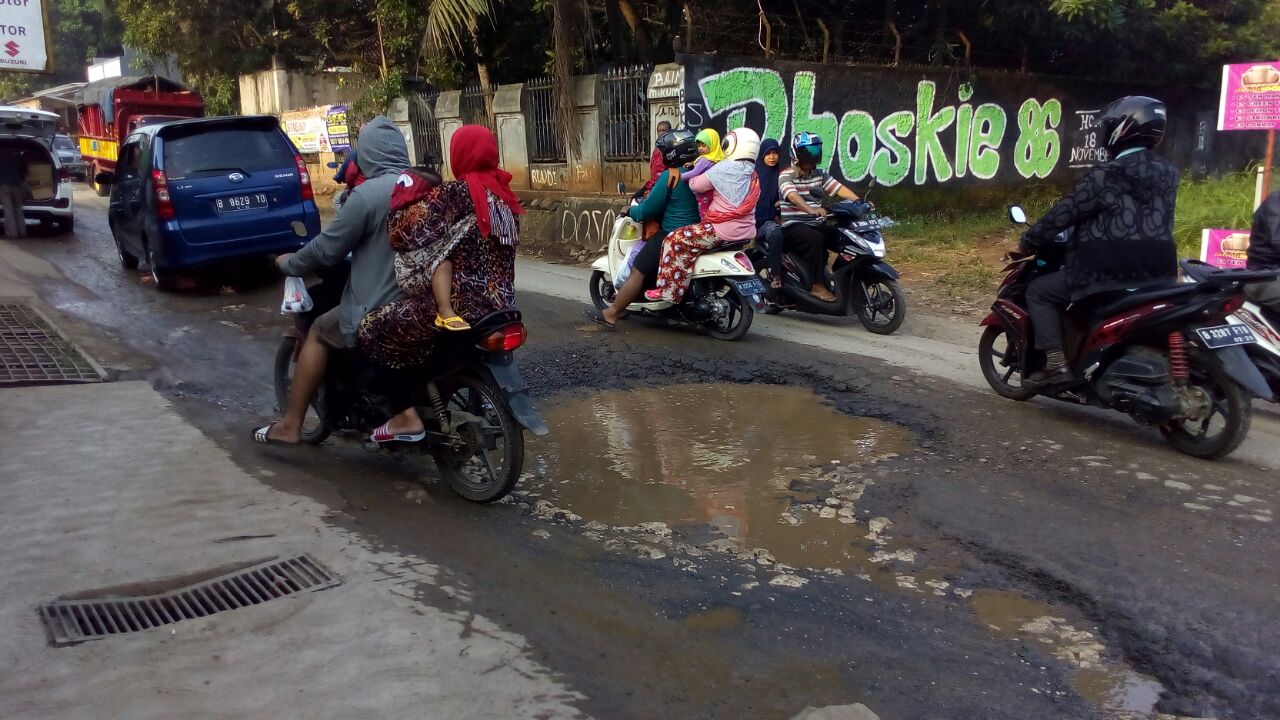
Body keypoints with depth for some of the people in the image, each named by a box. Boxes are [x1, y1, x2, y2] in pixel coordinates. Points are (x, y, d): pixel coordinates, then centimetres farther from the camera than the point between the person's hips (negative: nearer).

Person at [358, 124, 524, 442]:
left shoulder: (455, 193, -14)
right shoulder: (504, 193, 10)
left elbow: (403, 232, -19)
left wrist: (407, 194, -2)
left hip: (462, 306, -9)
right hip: (501, 305, 9)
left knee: (373, 328, 2)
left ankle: (406, 417, -3)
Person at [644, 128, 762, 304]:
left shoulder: (725, 168, -12)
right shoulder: (752, 173, 13)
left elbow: (695, 185, -7)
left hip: (724, 230, -9)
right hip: (747, 231, 9)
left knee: (676, 240, -4)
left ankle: (668, 290, -5)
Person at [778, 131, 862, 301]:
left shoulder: (820, 174, 15)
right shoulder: (786, 175, -6)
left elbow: (840, 188, 3)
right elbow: (792, 196, -27)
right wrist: (810, 209, -46)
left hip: (816, 224, 7)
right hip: (793, 226, -7)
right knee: (816, 239, -34)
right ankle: (818, 285, -28)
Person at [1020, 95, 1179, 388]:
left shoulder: (1104, 176, -12)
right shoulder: (1167, 174, 10)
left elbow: (1064, 213, -7)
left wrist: (1030, 240, 11)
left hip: (1108, 275, -7)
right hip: (1157, 275, 7)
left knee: (1039, 292, 9)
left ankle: (1056, 364, -3)